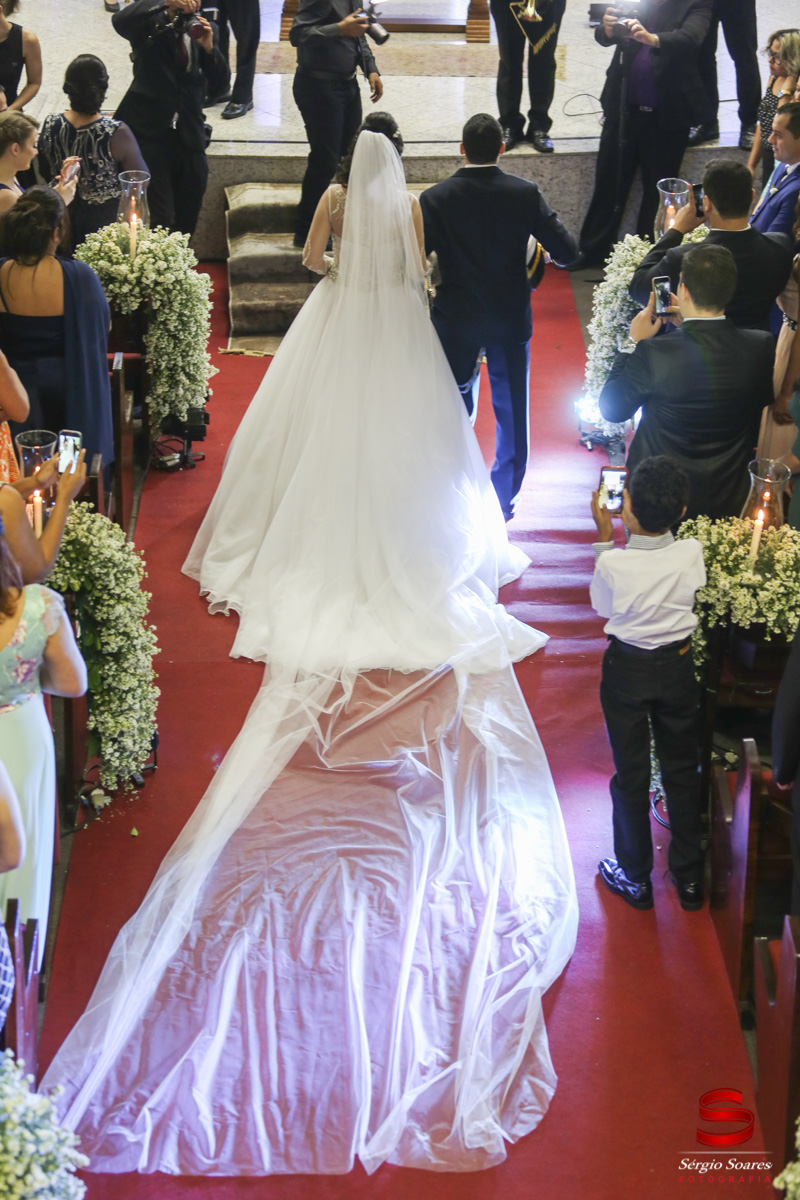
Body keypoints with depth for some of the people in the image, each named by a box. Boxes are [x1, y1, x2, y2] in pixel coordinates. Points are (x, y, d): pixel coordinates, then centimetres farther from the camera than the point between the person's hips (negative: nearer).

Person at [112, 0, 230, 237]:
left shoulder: (203, 28, 7)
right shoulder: (150, 23, -6)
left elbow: (220, 84, 3)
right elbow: (120, 21, -29)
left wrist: (209, 48, -14)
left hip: (188, 136, 5)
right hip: (150, 131, -5)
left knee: (187, 216, 13)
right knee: (159, 220, -11)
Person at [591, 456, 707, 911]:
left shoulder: (613, 564, -26)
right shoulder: (692, 554, -21)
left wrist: (604, 536, -2)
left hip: (628, 670, -2)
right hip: (678, 668, 2)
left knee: (631, 775, 14)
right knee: (683, 770, 18)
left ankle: (635, 877, 27)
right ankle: (690, 877, 29)